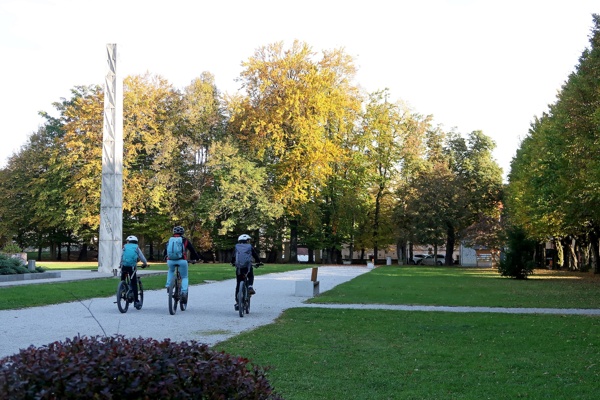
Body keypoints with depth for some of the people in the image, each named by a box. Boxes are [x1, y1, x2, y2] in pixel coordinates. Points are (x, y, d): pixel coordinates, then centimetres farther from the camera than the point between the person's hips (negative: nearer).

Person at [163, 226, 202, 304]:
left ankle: (168, 285, 21)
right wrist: (194, 259, 29)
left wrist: (166, 258, 42)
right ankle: (184, 293, -4)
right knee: (184, 278, 15)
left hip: (170, 261, 2)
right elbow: (192, 250, 13)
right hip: (182, 261, -2)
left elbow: (165, 250, 24)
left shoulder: (170, 240, 16)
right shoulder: (184, 240, 10)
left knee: (171, 271, 37)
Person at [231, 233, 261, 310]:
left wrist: (233, 263, 34)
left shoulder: (236, 247, 14)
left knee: (238, 285, 11)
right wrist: (258, 262, 35)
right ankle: (250, 286, 1)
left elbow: (233, 257, 13)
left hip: (239, 268, 1)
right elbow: (256, 256, 15)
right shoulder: (250, 247, 12)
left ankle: (237, 303, 9)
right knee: (251, 276, 31)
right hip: (248, 267, -1)